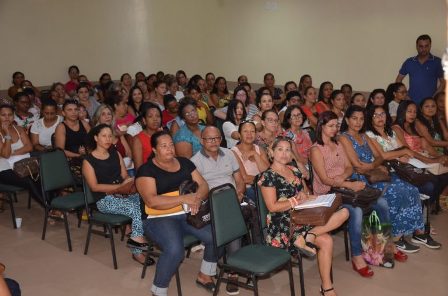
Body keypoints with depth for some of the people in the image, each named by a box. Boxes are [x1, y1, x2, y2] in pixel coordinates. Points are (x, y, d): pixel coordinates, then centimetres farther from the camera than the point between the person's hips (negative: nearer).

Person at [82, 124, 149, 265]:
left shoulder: (115, 154, 16)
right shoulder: (88, 160, 0)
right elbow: (94, 187, -8)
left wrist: (129, 182, -10)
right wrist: (119, 186, -15)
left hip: (123, 194, 5)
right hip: (104, 200, -5)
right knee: (136, 208, -30)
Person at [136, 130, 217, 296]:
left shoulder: (184, 163, 13)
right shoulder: (146, 170, -4)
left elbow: (203, 186, 8)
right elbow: (151, 201, -17)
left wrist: (197, 198, -16)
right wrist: (184, 198, -22)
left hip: (189, 214, 5)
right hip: (160, 219, -5)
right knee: (175, 250, -33)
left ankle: (204, 276, 8)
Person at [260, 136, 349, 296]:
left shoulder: (295, 171, 17)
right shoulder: (268, 176, -6)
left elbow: (307, 192, 24)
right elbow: (273, 206, -13)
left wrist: (308, 196, -1)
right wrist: (298, 200, -14)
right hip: (284, 225, -8)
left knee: (343, 213, -16)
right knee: (326, 240, -26)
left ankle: (306, 238, -27)